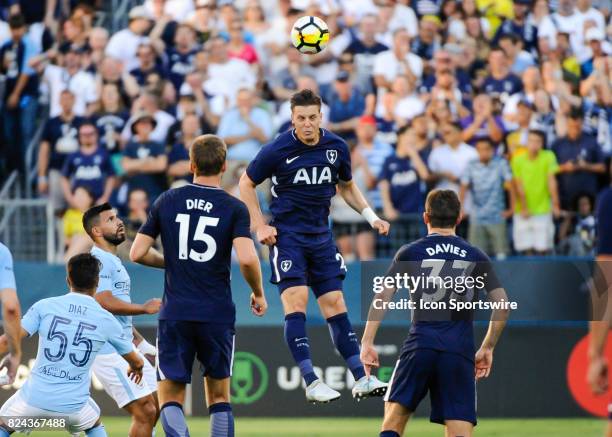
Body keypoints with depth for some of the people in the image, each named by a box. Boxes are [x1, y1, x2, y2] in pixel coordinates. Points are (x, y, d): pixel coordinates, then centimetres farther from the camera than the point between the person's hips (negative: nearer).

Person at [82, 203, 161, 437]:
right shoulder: (98, 260, -12)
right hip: (109, 353, -10)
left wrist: (140, 342, 23)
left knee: (157, 407, 13)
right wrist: (144, 308, -16)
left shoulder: (114, 261, 20)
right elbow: (104, 302, -25)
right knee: (145, 413, -13)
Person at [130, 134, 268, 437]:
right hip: (217, 314, 0)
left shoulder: (167, 201, 4)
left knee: (170, 399, 3)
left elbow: (137, 253, 4)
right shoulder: (234, 208, -3)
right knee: (219, 398, 13)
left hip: (175, 313, 0)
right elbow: (247, 259, -16)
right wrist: (258, 294, 2)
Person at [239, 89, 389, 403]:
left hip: (321, 236, 4)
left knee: (335, 304, 4)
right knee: (296, 300, -16)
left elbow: (346, 186, 19)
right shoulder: (278, 150, -12)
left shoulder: (337, 147, 1)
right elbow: (246, 183, 1)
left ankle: (361, 378, 5)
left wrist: (371, 217, 7)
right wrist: (260, 226, -5)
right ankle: (311, 383, -17)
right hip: (287, 233, -4)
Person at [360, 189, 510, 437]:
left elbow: (383, 296, 0)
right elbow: (502, 304, 8)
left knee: (394, 414, 9)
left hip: (420, 344, -1)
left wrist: (367, 342, 1)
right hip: (460, 351, 1)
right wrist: (487, 349, 16)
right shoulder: (475, 257, 12)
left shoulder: (409, 253, 9)